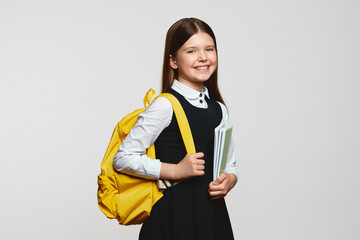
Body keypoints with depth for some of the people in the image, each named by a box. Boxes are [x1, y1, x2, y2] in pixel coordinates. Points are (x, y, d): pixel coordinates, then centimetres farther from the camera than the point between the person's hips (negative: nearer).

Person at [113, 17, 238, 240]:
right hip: (173, 214, -6)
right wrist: (175, 171, -16)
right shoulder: (166, 106, -9)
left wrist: (228, 180, -4)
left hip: (212, 213, 6)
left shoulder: (219, 110, 10)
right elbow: (123, 158, -11)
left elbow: (230, 165, 19)